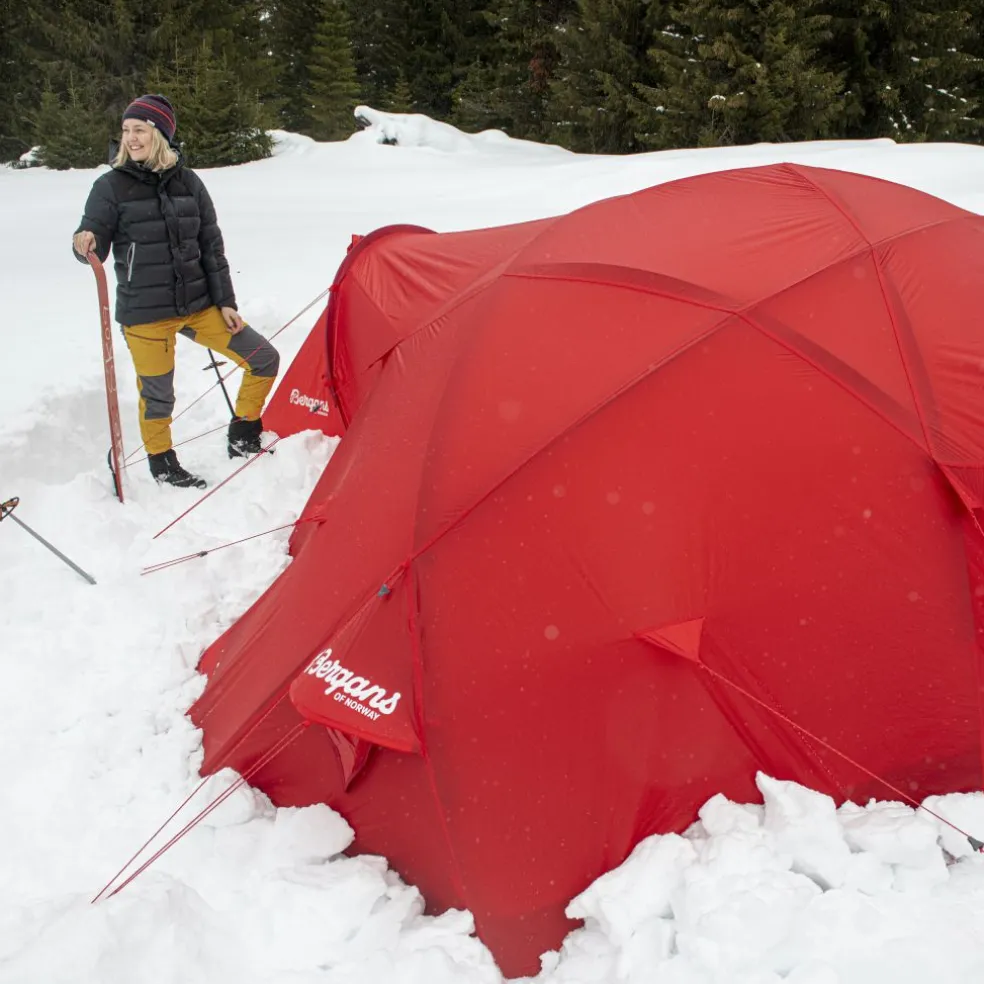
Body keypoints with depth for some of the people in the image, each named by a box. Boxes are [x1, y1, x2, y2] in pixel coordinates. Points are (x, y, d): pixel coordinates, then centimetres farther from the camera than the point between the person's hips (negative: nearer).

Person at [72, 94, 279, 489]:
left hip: (198, 305, 4)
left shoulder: (187, 182, 4)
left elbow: (211, 247, 7)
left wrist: (225, 303, 5)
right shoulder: (111, 186, -6)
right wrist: (85, 244, -31)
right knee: (157, 393, 3)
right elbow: (94, 247, -7)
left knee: (263, 359, 3)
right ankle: (161, 463, 29)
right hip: (144, 314, -4)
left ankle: (242, 439, 21)